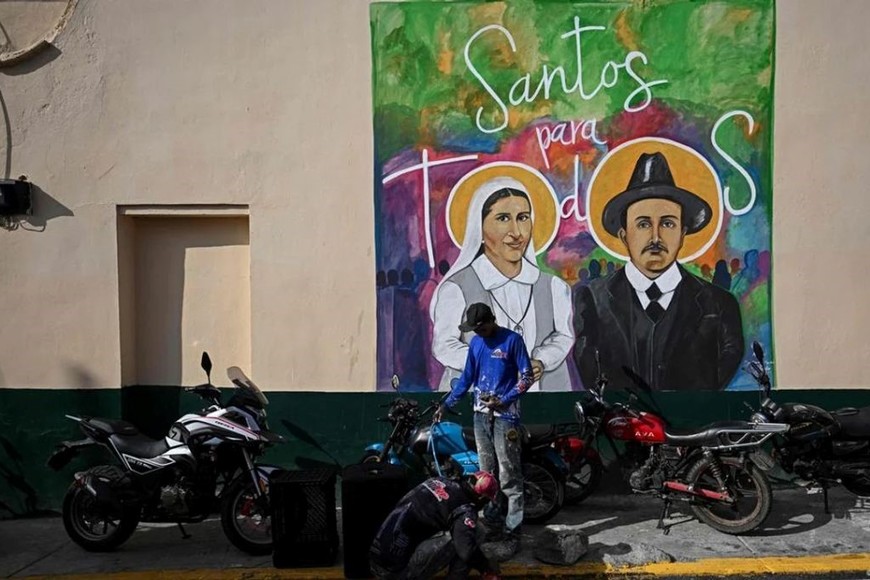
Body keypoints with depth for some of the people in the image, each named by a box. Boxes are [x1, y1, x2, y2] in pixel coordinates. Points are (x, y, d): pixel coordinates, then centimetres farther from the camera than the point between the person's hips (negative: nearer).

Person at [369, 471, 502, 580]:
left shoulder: (438, 480, 11)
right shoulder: (464, 510, -10)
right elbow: (468, 551, -20)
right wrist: (487, 568, 2)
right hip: (396, 568, -8)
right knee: (460, 547, -5)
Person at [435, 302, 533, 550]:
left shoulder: (512, 340, -7)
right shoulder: (476, 343, 11)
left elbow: (527, 376, -7)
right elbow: (466, 377, 17)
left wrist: (503, 401, -14)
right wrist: (446, 404, 12)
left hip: (505, 415, -6)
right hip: (481, 414, 6)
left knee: (509, 475, -6)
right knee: (486, 473, 11)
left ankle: (512, 529, -1)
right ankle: (492, 522, 21)